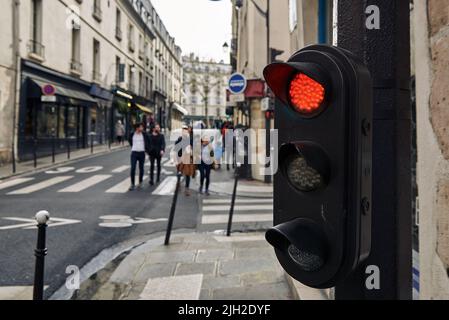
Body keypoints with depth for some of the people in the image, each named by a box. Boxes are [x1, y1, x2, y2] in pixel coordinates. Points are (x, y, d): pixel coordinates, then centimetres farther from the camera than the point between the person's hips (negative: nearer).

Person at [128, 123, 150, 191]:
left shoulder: (144, 134, -1)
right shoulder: (132, 134, -1)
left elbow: (148, 142, 9)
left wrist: (147, 150, 5)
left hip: (142, 153, 0)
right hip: (134, 153, 0)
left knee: (141, 168, 9)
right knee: (133, 169, -7)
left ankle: (140, 182, 24)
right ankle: (132, 184, -2)